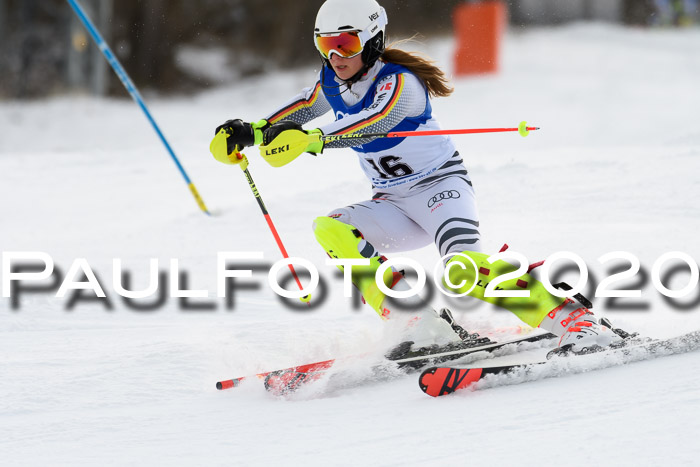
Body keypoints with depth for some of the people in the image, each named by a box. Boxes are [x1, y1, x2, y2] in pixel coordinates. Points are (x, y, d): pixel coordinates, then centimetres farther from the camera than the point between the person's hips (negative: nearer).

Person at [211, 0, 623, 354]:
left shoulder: (399, 83, -21)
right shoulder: (331, 84, 2)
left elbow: (375, 121, -41)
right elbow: (297, 112, 15)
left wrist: (313, 140, -56)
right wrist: (251, 132, -6)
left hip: (442, 185, -7)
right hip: (394, 204, 7)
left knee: (464, 269, -33)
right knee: (330, 230, -20)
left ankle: (572, 319, -28)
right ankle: (425, 326, -25)